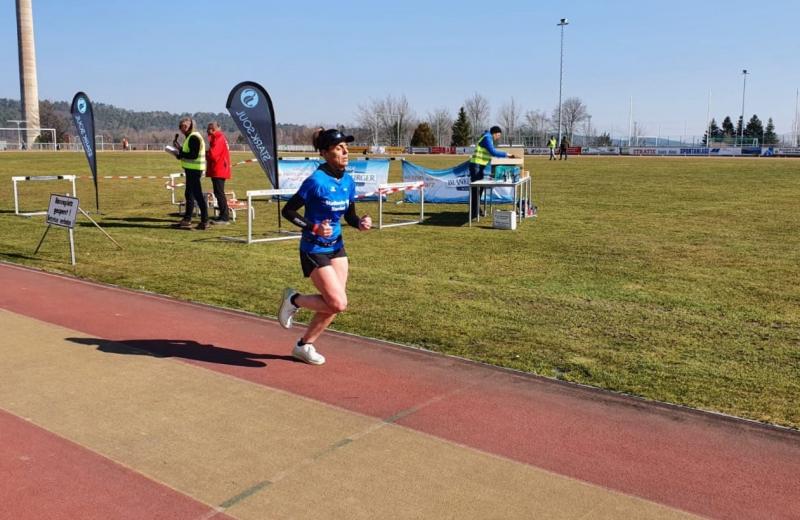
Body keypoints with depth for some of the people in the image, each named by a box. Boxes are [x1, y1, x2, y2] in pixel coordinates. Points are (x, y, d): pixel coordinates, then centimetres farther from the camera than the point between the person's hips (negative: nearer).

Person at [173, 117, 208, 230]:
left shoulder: (194, 137, -15)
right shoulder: (190, 137, 17)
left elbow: (193, 155, -22)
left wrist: (179, 154, -16)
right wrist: (179, 148, 10)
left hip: (194, 170, -11)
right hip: (191, 169, 11)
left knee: (197, 195, -8)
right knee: (189, 194, 16)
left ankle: (204, 221, -6)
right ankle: (187, 219, 25)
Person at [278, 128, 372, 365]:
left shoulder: (348, 181, 1)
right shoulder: (316, 181, -19)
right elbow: (288, 211, -14)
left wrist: (361, 223, -9)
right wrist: (314, 228, -24)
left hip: (336, 247, 7)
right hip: (314, 250, -7)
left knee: (333, 304, 8)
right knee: (338, 304, -12)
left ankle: (304, 346, 28)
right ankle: (294, 300, 14)